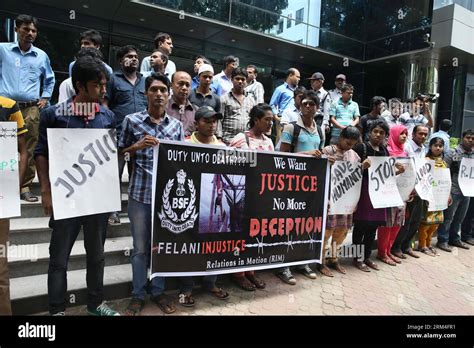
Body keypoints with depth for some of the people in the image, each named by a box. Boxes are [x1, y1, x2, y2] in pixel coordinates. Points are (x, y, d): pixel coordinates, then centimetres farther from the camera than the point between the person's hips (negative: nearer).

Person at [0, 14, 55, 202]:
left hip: (31, 109, 1)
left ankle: (25, 187, 7)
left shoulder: (42, 56, 13)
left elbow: (50, 79, 27)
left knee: (29, 149, -2)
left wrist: (45, 98, 16)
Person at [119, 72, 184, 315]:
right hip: (140, 193, -2)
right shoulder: (132, 120, 1)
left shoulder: (176, 125, 8)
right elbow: (121, 155, 5)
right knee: (141, 248, 8)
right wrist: (138, 146, -12)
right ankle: (138, 295, 25)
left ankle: (158, 291, 29)